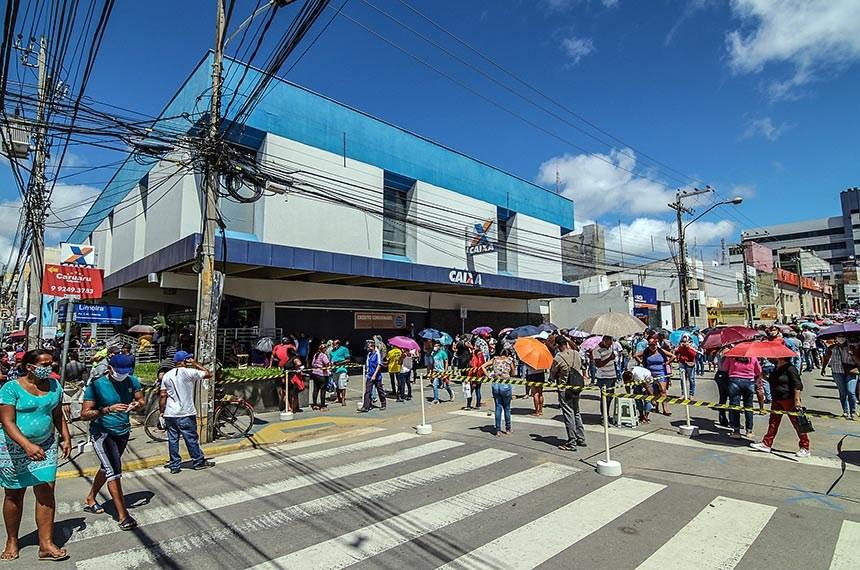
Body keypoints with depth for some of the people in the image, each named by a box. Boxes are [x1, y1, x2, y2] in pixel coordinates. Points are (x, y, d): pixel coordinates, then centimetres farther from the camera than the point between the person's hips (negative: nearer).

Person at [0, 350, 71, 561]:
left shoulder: (54, 385, 0)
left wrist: (66, 438, 5)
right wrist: (27, 445, -32)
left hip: (45, 446, 3)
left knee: (46, 492, -1)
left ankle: (46, 544, 6)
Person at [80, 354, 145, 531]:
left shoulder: (132, 381, -5)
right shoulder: (96, 385, -18)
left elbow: (142, 401, 7)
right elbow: (84, 414, -17)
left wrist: (137, 404, -17)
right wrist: (108, 409, -32)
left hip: (123, 432, 6)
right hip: (101, 433, -6)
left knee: (107, 468, 23)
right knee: (114, 471, -13)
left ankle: (90, 499, 47)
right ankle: (123, 516, -9)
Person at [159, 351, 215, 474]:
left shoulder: (166, 375, 5)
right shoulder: (189, 372, -11)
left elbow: (162, 395, 4)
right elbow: (208, 374, -3)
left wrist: (162, 411, 11)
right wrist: (195, 364, 1)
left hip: (169, 414, 5)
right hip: (185, 414, -5)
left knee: (172, 440, 11)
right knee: (192, 439, 6)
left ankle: (174, 465, 18)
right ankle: (198, 462, 18)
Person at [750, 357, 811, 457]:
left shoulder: (790, 368, -15)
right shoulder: (776, 368, 10)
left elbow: (797, 385, -18)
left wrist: (797, 400, -20)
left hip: (789, 400, -9)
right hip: (777, 400, 9)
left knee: (797, 423, 2)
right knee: (773, 422, 10)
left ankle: (805, 449, 13)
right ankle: (766, 444, 14)